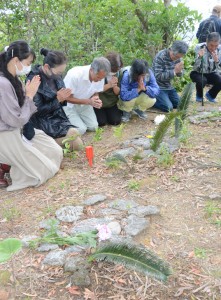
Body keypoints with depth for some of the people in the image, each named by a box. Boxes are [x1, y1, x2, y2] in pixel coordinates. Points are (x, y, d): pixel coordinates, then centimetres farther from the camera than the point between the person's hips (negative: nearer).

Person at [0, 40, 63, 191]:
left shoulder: (13, 79, 4)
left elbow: (26, 112, 8)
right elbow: (17, 121, -21)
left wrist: (30, 95, -8)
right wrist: (30, 96, -13)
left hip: (20, 131, 9)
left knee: (56, 152, 11)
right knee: (44, 171, -4)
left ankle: (13, 163, 12)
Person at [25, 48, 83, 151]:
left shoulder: (56, 76, 1)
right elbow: (38, 110, -18)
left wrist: (64, 98, -7)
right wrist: (58, 99, -21)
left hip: (58, 118, 7)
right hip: (43, 122, -7)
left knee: (77, 145, -4)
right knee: (72, 134, -23)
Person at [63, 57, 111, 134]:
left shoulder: (100, 76, -16)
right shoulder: (75, 75, -34)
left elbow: (95, 93, 1)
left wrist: (97, 101, -24)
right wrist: (89, 101, -34)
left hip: (84, 104, 6)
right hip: (69, 105, -5)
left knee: (93, 127, -5)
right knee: (80, 130, -16)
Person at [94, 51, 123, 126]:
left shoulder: (118, 73, -6)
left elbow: (117, 92, -3)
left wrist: (115, 85, -25)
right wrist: (109, 85, -31)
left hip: (111, 102, 3)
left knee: (116, 121, -11)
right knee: (101, 122, -16)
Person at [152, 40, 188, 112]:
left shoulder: (177, 57, -1)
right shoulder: (160, 57, -22)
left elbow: (179, 74, 7)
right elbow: (158, 76, -26)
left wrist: (179, 71, -18)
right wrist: (174, 71, -29)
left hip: (168, 86, 8)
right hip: (158, 87, -7)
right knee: (168, 108, -18)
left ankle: (162, 99, 22)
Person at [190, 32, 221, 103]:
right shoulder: (199, 47, -18)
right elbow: (195, 67, -26)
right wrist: (200, 57, -44)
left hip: (211, 74, 3)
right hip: (197, 73, -3)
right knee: (201, 81, -35)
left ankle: (210, 95, 10)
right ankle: (199, 96, 1)